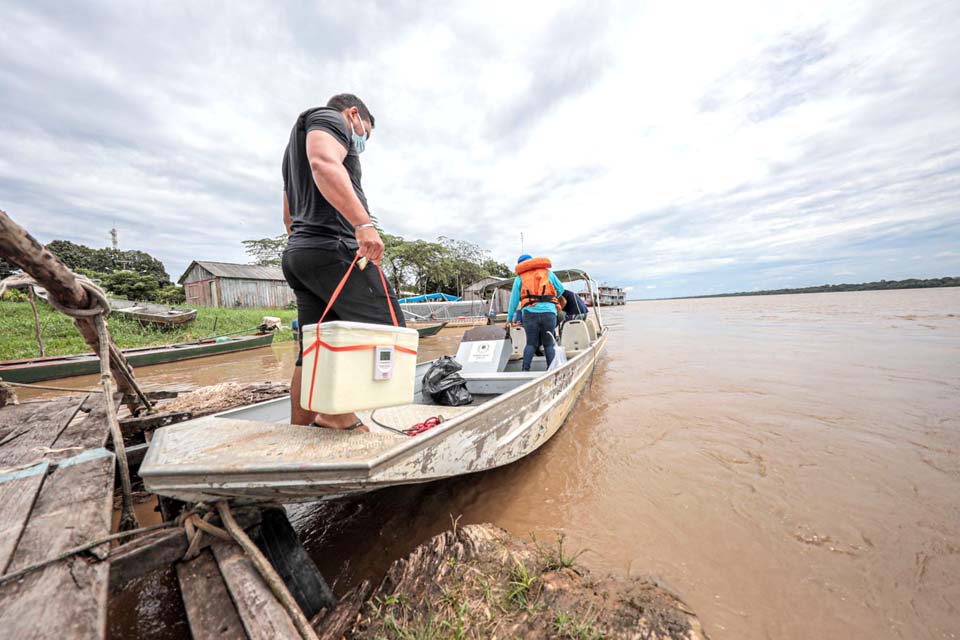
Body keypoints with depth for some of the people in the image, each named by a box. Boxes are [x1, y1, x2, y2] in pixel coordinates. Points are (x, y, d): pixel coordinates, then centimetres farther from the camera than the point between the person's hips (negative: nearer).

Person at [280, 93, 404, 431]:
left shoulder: (296, 146, 36)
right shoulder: (327, 117, 7)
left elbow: (289, 215, 33)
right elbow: (324, 163, -18)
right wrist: (364, 223, -29)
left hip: (298, 254, 10)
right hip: (332, 248, -10)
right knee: (387, 326, -12)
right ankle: (337, 411, -13)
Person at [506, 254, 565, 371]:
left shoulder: (519, 277, 16)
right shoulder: (548, 272, 19)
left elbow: (514, 299, 13)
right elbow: (560, 289, 19)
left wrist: (510, 318, 18)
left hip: (530, 313, 0)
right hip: (549, 312, 1)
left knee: (531, 343, 8)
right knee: (548, 344, 8)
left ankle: (525, 369, -3)